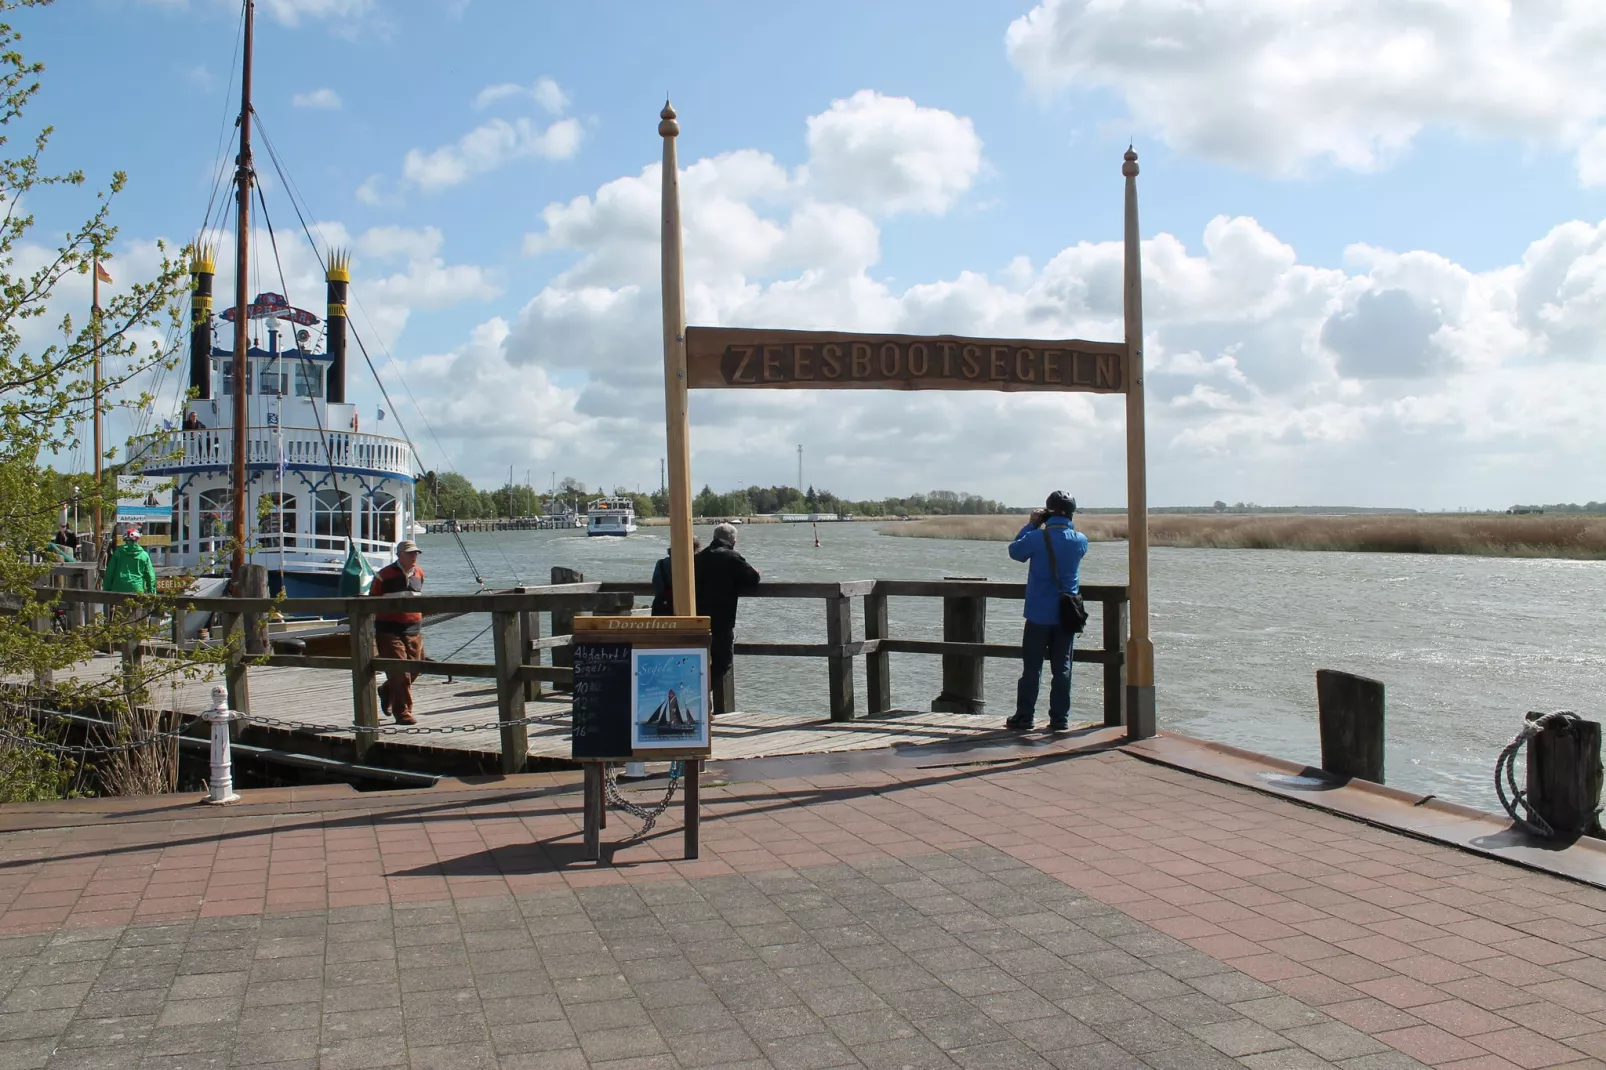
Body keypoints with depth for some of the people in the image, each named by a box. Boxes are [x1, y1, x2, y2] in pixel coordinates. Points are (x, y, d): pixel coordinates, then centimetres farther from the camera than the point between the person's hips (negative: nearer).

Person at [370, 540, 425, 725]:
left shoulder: (419, 574, 12)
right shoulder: (384, 576, -6)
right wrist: (369, 633, -2)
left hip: (414, 631, 6)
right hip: (389, 631, -6)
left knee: (414, 669, 10)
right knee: (400, 673, -7)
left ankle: (386, 691, 37)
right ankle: (402, 713, 2)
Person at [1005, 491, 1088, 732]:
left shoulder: (1037, 538, -13)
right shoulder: (1080, 540, -1)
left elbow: (1015, 551, 4)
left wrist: (1031, 524, 7)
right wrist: (1066, 526, 12)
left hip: (1039, 613, -3)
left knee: (1031, 667, 5)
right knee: (1062, 667, 8)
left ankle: (1024, 716, 9)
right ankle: (1060, 718, 10)